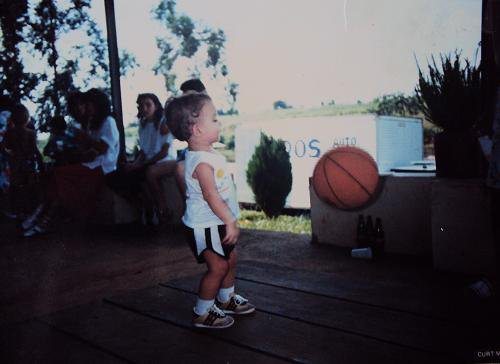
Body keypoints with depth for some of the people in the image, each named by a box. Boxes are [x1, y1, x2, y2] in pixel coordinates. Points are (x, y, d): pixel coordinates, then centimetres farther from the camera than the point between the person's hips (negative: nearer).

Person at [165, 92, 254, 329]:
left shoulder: (207, 154, 7)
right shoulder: (202, 162, -26)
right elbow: (211, 196, -29)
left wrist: (229, 220, 22)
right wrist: (230, 222, -25)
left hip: (216, 223, 10)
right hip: (205, 226, -10)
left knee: (229, 259, 20)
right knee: (218, 266, -3)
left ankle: (226, 300, 38)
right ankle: (202, 314, 12)